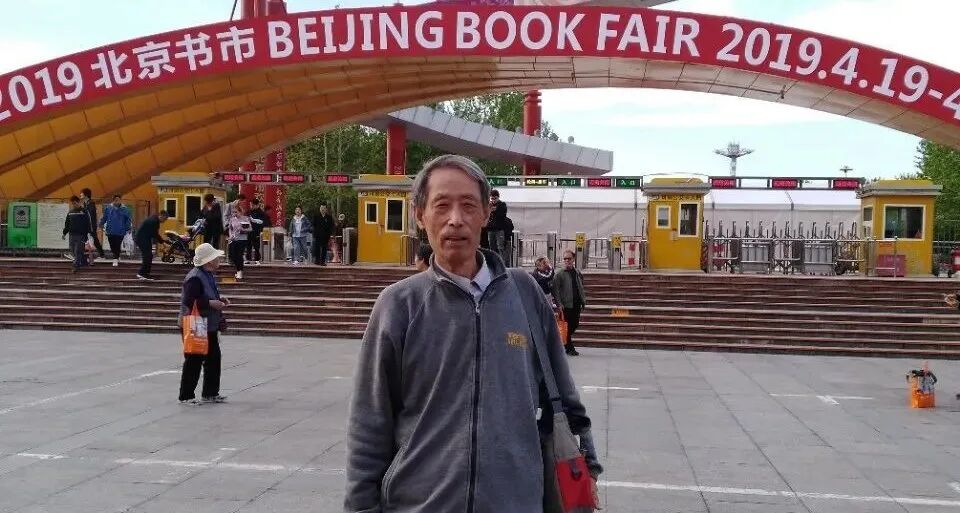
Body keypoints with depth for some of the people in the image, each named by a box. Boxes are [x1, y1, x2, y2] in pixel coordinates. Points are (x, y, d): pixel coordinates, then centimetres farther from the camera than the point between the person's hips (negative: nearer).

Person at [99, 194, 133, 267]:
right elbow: (104, 217, 13)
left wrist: (128, 228, -2)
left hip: (120, 231, -2)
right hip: (110, 231, 2)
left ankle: (115, 259, 1)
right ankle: (117, 257, 30)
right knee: (112, 246, 9)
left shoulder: (124, 209, -3)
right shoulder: (108, 208, 2)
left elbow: (129, 219, 1)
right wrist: (101, 225, 12)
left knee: (117, 246, -5)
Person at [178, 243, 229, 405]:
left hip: (209, 326, 10)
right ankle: (186, 396, 10)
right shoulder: (194, 278, -21)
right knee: (194, 361, -1)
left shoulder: (209, 275, 11)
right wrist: (211, 303, -24)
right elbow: (189, 301, -26)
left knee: (213, 359, 13)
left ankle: (210, 393, 23)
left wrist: (219, 299, 8)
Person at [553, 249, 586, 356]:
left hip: (576, 304, 5)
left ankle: (565, 345, 26)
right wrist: (559, 303, -16)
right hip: (566, 305, -5)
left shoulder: (578, 273, 10)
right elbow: (555, 290, -9)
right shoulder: (560, 274, -6)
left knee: (575, 325, 10)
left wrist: (583, 300, 9)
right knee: (567, 327, -1)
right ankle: (570, 348, 9)